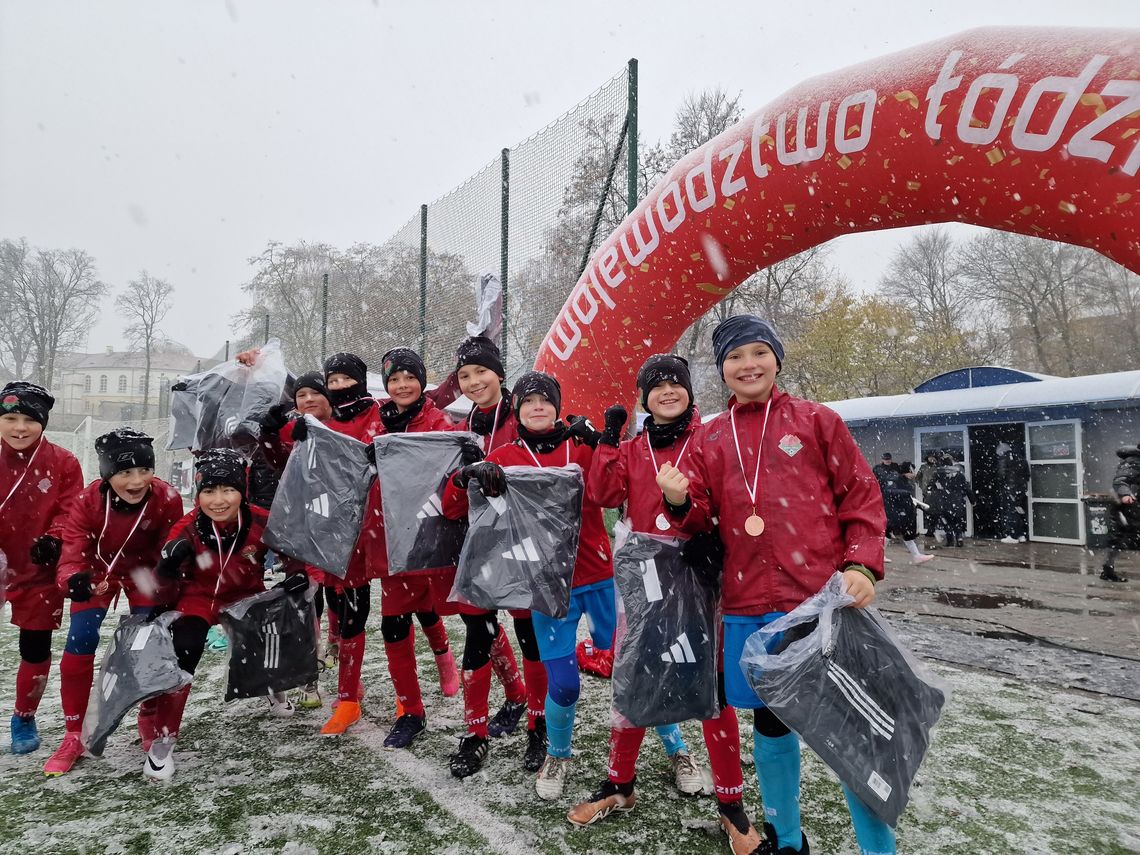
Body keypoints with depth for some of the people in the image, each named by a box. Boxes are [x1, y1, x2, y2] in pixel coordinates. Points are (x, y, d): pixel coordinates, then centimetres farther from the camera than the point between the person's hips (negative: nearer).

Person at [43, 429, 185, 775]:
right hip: (98, 569, 0)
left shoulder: (167, 499, -30)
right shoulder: (88, 500, -29)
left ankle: (149, 720, 19)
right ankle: (73, 736, 9)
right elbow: (73, 552, -29)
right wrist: (75, 580, -50)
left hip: (144, 571, 0)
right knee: (79, 643, -10)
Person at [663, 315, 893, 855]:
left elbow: (862, 498, 3)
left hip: (823, 599, -3)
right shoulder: (711, 438, 10)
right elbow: (703, 518, 10)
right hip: (748, 606, 3)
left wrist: (862, 566, -9)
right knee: (769, 720, 15)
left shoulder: (816, 421, 3)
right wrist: (680, 501, -12)